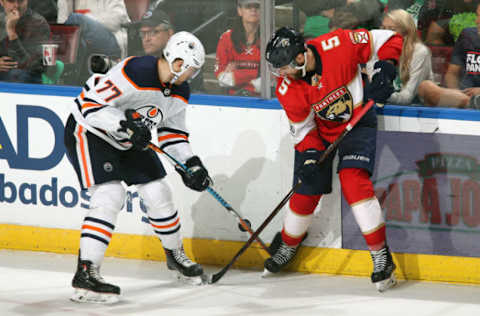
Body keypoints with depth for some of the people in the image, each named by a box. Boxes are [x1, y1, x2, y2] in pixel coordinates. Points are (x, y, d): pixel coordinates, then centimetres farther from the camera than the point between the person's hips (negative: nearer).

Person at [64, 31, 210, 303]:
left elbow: (173, 131, 11)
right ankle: (86, 273, -24)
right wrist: (125, 124, -40)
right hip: (89, 131, -9)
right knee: (110, 196, -23)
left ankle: (176, 255, 34)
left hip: (129, 141, 9)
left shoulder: (179, 92, -2)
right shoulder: (136, 72, -31)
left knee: (158, 193, 9)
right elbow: (91, 103, -31)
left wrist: (192, 164, 1)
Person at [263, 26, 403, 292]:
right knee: (306, 192, 4)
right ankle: (287, 245, 34)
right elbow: (303, 127, -8)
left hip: (357, 122, -3)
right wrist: (310, 155, -24)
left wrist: (385, 69, -30)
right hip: (319, 131, 3)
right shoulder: (287, 88, -17)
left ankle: (381, 255, -19)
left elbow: (388, 40, -17)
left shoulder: (338, 45, -29)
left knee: (353, 181, -23)